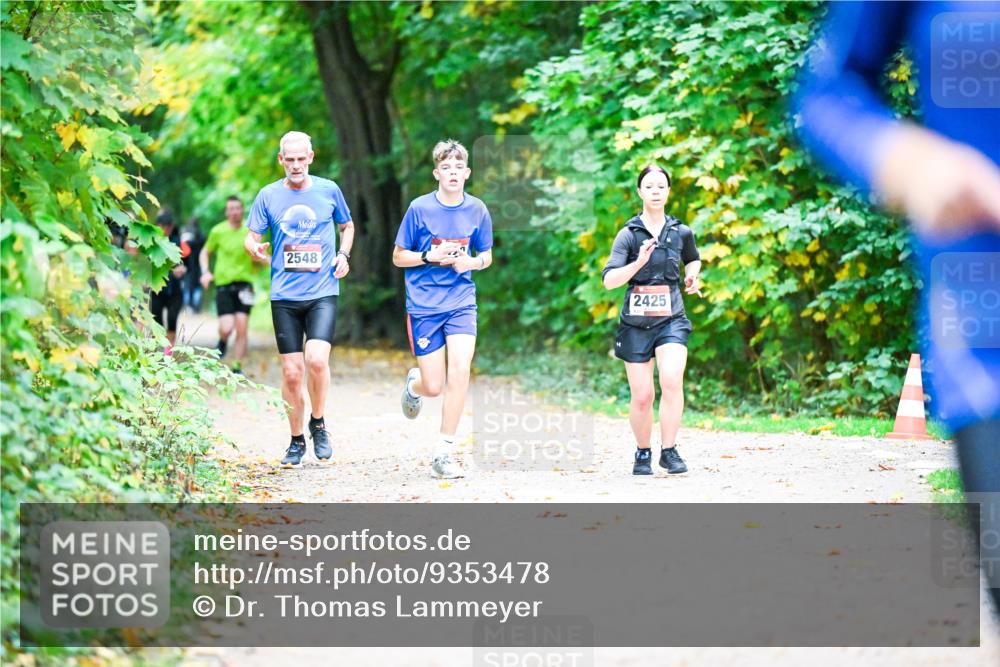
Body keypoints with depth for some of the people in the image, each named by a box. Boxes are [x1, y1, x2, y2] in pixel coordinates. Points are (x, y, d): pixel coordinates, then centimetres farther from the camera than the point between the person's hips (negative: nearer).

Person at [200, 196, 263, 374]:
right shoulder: (218, 231, 2)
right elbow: (205, 253, 15)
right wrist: (205, 272, -2)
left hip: (244, 284, 1)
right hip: (223, 284, -1)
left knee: (241, 328, -5)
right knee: (226, 328, -12)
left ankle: (237, 367, 6)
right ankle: (222, 342, 24)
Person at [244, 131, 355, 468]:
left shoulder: (328, 190, 5)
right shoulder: (269, 195, 5)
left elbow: (347, 226, 20)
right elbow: (251, 237, 8)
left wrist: (343, 254, 2)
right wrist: (257, 250, -16)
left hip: (323, 292, -1)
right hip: (284, 296, 1)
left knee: (316, 359, -20)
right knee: (292, 372, 1)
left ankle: (318, 424, 4)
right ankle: (296, 440, 18)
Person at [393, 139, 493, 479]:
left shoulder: (477, 210, 2)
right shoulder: (419, 208, -5)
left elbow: (486, 256, 14)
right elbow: (398, 257, 2)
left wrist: (471, 262, -8)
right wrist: (430, 256, -16)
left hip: (461, 301, 2)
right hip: (423, 304, -1)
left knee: (460, 371, -18)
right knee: (434, 385, -1)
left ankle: (444, 453, -8)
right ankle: (414, 384, 40)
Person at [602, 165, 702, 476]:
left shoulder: (681, 232, 6)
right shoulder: (629, 234, -2)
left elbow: (694, 259, 29)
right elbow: (609, 280, -12)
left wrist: (692, 277, 8)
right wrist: (638, 263, -26)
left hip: (671, 320, 1)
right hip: (636, 322, -1)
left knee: (672, 381, -22)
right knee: (642, 396, 1)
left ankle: (669, 451, -13)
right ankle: (642, 453, 23)